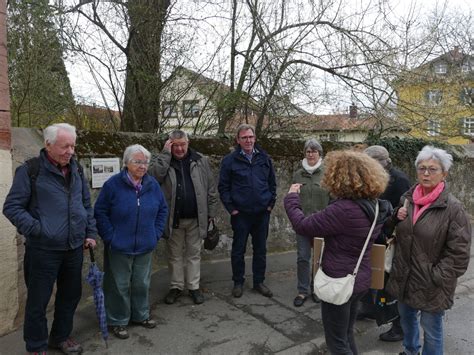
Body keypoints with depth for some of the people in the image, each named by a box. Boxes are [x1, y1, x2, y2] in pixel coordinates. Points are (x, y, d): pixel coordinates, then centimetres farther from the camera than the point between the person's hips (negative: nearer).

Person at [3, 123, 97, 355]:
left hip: (75, 247, 6)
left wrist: (90, 233, 8)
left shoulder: (76, 169, 7)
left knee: (71, 295, 17)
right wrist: (37, 229, -16)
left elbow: (86, 205, 14)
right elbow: (12, 207, -8)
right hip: (43, 250, -5)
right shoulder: (30, 170, -9)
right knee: (38, 300, 8)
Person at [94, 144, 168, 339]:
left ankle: (141, 315, 37)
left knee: (142, 283, 17)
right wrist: (110, 236, -12)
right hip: (119, 247, -4)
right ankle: (118, 321, 28)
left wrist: (156, 233, 3)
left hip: (145, 246, 4)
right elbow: (100, 212, -9)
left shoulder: (153, 184, -1)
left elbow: (163, 209, 9)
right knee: (120, 285, 10)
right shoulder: (113, 184, -13)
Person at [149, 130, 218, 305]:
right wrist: (166, 153, -18)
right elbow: (155, 175, -22)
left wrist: (211, 212, 1)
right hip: (173, 219, 0)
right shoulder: (163, 161, 1)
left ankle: (193, 286, 25)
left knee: (194, 253, 12)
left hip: (196, 218, 0)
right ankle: (176, 286, 28)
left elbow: (211, 189, 3)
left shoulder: (201, 161, 1)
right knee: (175, 254, 13)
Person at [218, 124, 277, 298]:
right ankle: (238, 282, 26)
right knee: (238, 250, 8)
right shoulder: (230, 160, -5)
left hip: (262, 212, 3)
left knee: (260, 249, 13)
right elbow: (223, 186, -3)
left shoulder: (264, 158, 4)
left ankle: (259, 282, 28)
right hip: (240, 213, -3)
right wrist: (231, 208, -8)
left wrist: (271, 202, 4)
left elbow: (272, 182, 11)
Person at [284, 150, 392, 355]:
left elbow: (303, 226, -24)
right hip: (359, 280, 9)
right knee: (346, 336, 27)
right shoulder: (374, 206, -2)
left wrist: (292, 197, -7)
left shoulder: (345, 209, -30)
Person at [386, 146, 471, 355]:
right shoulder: (407, 199, 2)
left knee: (431, 330, 10)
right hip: (403, 277, 6)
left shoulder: (453, 208, -16)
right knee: (406, 319, 25)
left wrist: (436, 278, -17)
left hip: (431, 285, -6)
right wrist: (396, 217, -4)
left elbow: (458, 253, -15)